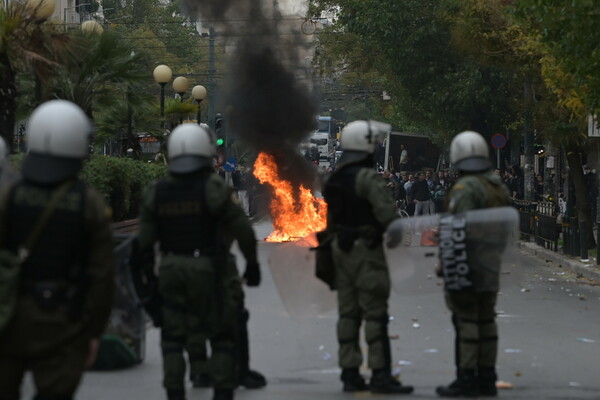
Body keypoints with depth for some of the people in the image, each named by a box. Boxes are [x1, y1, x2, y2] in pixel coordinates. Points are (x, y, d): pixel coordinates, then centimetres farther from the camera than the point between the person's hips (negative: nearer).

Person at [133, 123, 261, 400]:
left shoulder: (156, 192, 2)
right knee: (222, 337, 8)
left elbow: (145, 240, 3)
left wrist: (149, 273, 15)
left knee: (173, 338, 12)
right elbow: (242, 230, -11)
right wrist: (252, 263, 2)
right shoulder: (212, 188, -10)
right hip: (209, 270, -3)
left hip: (170, 271, 3)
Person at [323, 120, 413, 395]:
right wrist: (387, 228, -4)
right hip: (365, 248, -9)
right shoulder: (367, 177, -17)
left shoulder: (335, 178, 11)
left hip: (341, 247, 9)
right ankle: (381, 375, -8)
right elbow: (386, 211, -23)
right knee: (375, 313, -7)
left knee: (348, 312, 11)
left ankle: (350, 373, 14)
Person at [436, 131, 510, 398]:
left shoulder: (465, 188, -16)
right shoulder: (498, 187, 11)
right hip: (490, 264, 8)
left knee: (465, 322, -6)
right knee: (485, 321, 10)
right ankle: (486, 379, 11)